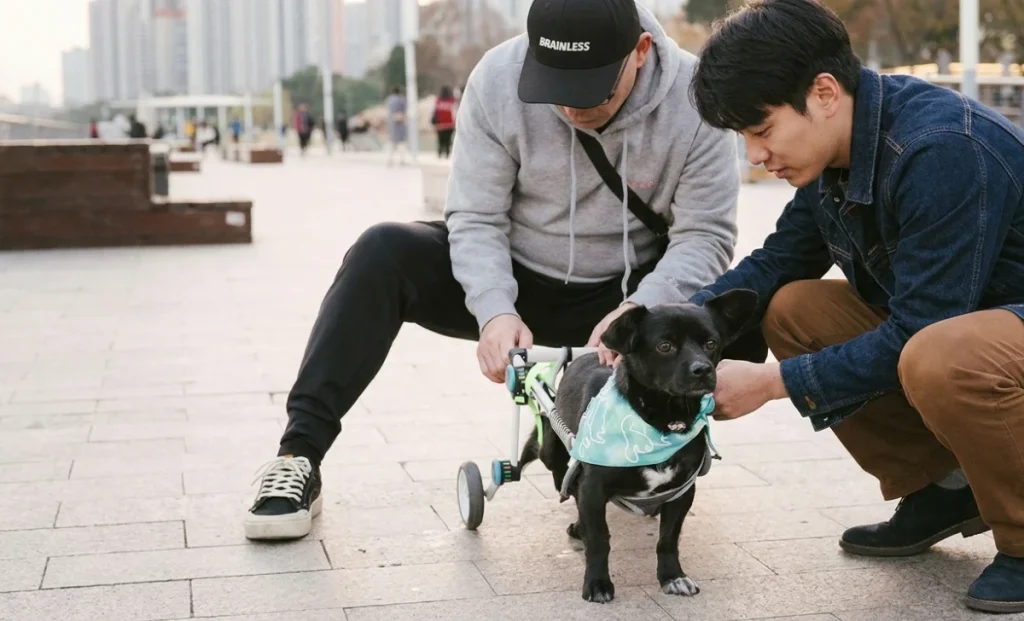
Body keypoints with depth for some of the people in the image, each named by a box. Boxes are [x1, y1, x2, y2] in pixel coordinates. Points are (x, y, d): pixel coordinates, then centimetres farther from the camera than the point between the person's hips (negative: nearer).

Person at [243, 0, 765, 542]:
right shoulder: (498, 79, -18)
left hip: (626, 293, 0)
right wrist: (495, 310, -33)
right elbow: (475, 218, -15)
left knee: (744, 327, -26)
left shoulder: (693, 97, -20)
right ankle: (299, 455, -22)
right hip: (515, 279, 0)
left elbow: (705, 235, -19)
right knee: (383, 253, -25)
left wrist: (641, 310, -37)